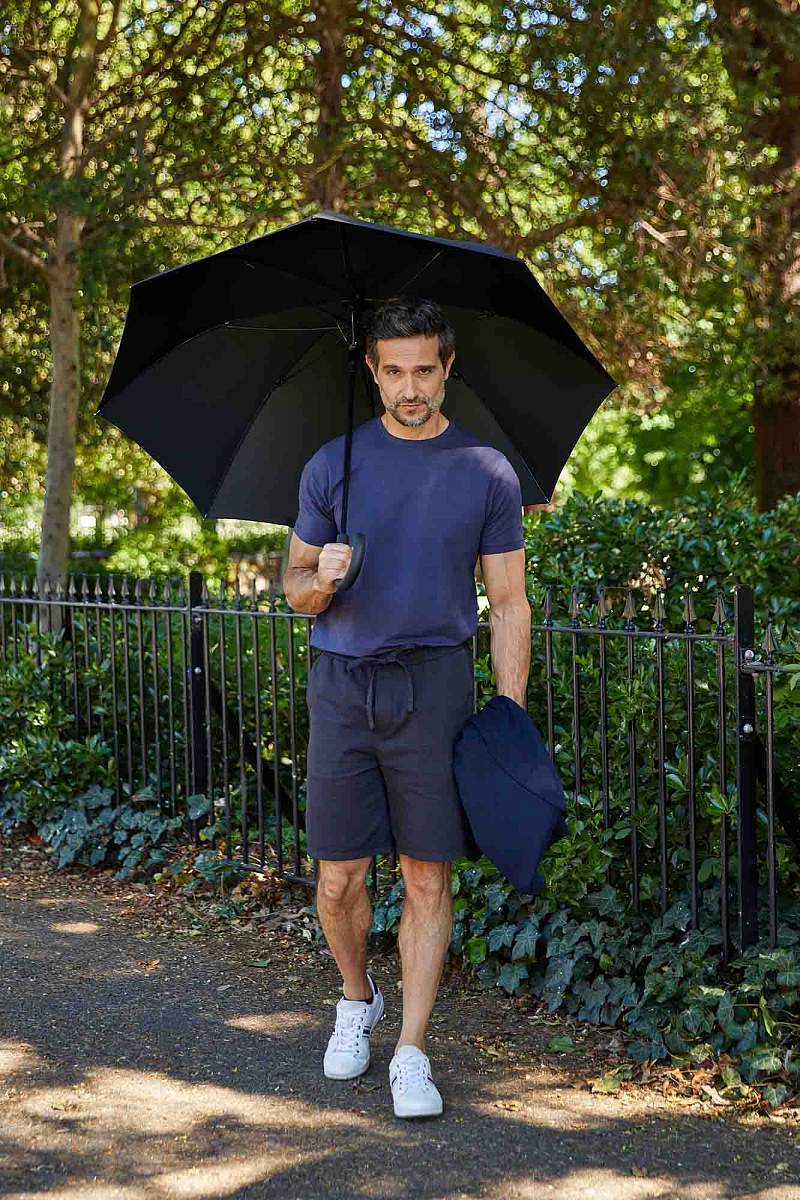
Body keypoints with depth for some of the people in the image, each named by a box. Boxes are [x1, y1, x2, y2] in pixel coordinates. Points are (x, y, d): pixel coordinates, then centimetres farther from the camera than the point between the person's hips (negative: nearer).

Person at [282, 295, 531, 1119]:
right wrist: (321, 580, -13)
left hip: (435, 685, -1)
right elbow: (294, 583, 12)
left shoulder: (487, 472, 3)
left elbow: (508, 604, 4)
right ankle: (357, 999, 32)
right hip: (342, 684, 1)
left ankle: (412, 1053, 10)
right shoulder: (333, 464, 6)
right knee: (339, 879, 5)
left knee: (428, 879, 0)